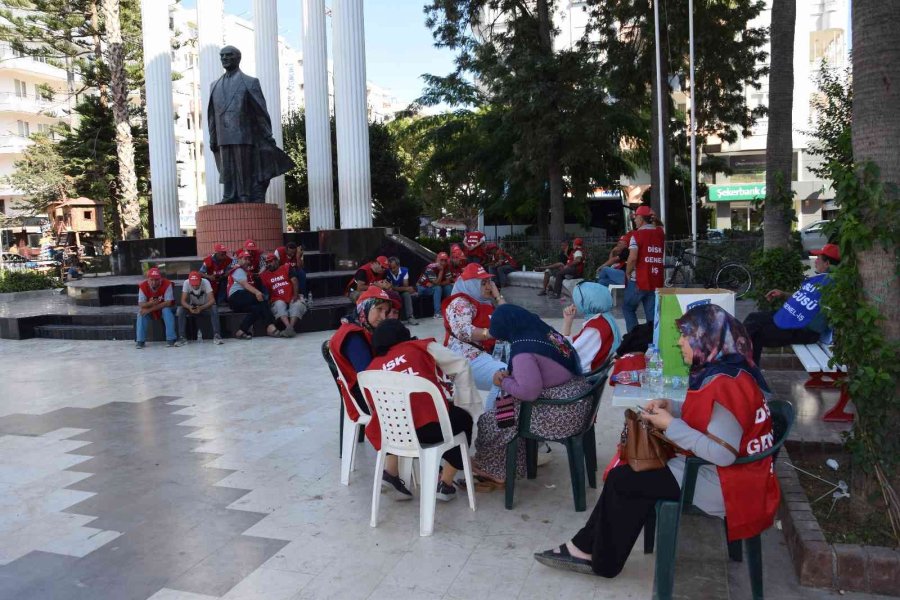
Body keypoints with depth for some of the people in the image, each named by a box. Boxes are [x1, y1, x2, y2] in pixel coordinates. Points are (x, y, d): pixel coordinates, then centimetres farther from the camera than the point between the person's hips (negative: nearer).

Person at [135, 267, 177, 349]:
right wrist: (150, 303, -43)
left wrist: (150, 309, -32)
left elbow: (168, 303, -28)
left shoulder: (167, 284, -24)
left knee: (167, 310, -33)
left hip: (164, 308, -2)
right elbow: (141, 304, -19)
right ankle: (140, 341, -19)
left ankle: (170, 339, -28)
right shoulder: (143, 286, -17)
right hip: (149, 310, 2)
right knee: (141, 313, -26)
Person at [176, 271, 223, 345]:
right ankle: (182, 337, -19)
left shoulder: (205, 282, -26)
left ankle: (216, 335, -28)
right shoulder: (186, 283, -21)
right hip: (193, 306, 2)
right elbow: (183, 301, -20)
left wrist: (201, 308, -46)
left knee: (214, 309, -34)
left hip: (205, 306, -2)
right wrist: (189, 307, -42)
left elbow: (212, 300, -30)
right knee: (180, 310, -26)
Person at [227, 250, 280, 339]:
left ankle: (241, 331, -25)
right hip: (236, 296, -8)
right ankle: (270, 326, -36)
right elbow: (245, 284, -19)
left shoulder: (246, 271, 30)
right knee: (261, 298, -27)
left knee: (258, 308, -22)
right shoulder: (238, 270, 0)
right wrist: (256, 292, -34)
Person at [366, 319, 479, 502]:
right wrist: (464, 402, 12)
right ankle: (445, 485, 23)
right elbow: (461, 367, 5)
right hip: (431, 426, -4)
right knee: (464, 420, 27)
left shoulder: (373, 368, 15)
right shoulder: (421, 347, 8)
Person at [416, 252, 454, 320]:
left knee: (449, 287, -15)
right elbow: (436, 283, -32)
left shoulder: (446, 267, -8)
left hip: (433, 286, 6)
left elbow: (448, 281, -9)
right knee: (437, 288, -33)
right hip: (422, 287, -6)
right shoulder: (431, 268, -28)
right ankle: (437, 313, -33)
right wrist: (441, 270, -33)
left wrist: (439, 283, -21)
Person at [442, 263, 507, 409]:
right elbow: (462, 331, -20)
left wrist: (498, 296, 16)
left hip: (483, 354, 9)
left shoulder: (485, 302, 24)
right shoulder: (460, 303, -3)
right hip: (465, 357, -9)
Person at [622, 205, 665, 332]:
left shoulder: (636, 234, -9)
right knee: (652, 313, 8)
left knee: (628, 307, 11)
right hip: (656, 281, 5)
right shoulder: (660, 233, 7)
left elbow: (632, 258, -18)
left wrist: (628, 273, -3)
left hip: (638, 280, -5)